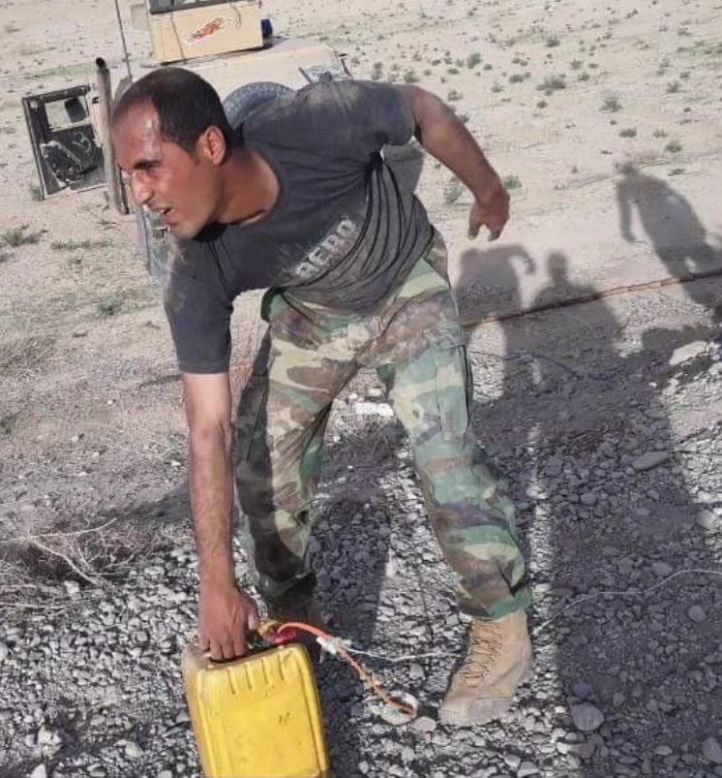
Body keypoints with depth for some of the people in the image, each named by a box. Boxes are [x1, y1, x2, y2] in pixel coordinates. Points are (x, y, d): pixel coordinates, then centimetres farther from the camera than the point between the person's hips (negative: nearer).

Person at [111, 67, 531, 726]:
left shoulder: (321, 123, -39)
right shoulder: (197, 278, -30)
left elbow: (423, 109, -16)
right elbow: (209, 432, -26)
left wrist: (488, 189, 1)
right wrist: (217, 585, -27)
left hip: (407, 290, -2)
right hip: (311, 314, 3)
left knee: (446, 457, -15)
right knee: (261, 458, -1)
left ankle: (503, 629, 5)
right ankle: (293, 616, 24)